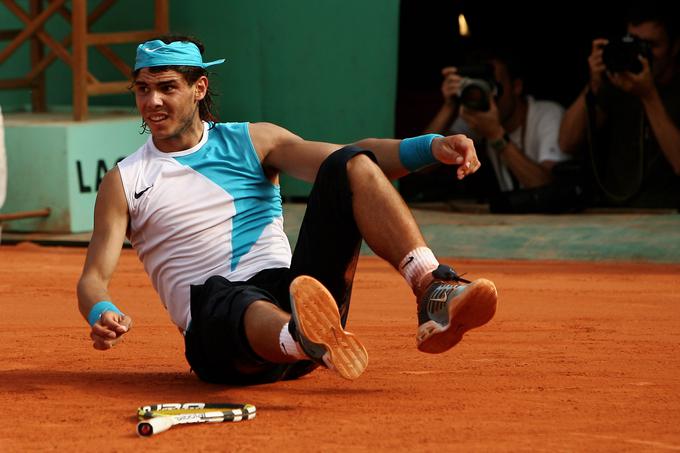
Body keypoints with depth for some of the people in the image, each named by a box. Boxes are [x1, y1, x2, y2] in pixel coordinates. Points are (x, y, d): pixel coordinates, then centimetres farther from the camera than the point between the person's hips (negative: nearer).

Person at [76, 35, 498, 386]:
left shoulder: (253, 141, 16)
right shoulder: (124, 183, 14)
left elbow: (350, 159, 2)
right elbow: (93, 278, 6)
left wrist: (431, 148, -17)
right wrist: (103, 316, -21)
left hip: (288, 288, 3)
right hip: (215, 327, -3)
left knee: (349, 166, -16)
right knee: (236, 302, -42)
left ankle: (434, 291, -36)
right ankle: (309, 341, -78)